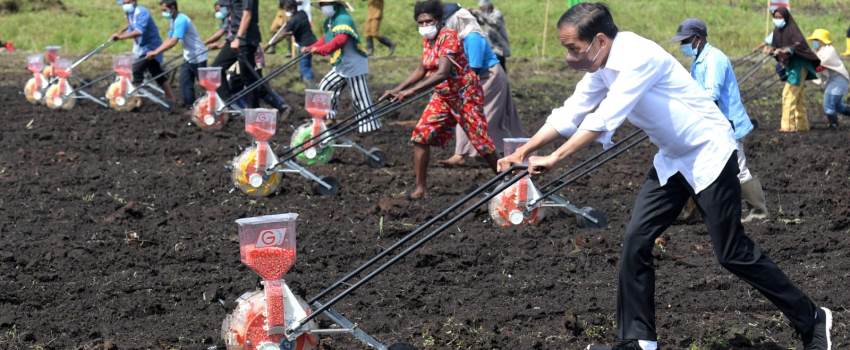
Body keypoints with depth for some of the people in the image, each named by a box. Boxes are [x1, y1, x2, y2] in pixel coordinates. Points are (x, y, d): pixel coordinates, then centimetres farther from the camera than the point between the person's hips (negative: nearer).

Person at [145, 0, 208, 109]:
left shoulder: (181, 20, -23)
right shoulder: (174, 20, 8)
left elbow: (173, 42, -29)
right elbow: (169, 40, 10)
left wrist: (156, 52, -27)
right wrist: (155, 51, -1)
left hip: (197, 56, -9)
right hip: (188, 57, 9)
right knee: (185, 83, 4)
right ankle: (189, 106, 5)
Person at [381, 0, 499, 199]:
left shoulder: (448, 37, -23)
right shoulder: (427, 40, 2)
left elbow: (442, 73, -33)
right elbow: (421, 71, 14)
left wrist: (412, 91, -38)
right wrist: (396, 90, 5)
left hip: (465, 93, -7)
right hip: (443, 96, 7)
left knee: (480, 140, -3)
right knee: (421, 136, -4)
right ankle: (421, 188, 2)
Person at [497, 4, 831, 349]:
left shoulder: (639, 57, -28)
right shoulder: (602, 67, 0)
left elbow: (604, 119, -31)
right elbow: (569, 114, 7)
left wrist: (554, 159, -29)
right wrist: (523, 151, -2)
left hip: (709, 152, -8)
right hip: (672, 159, 8)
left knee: (732, 252, -4)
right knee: (636, 241, -1)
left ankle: (812, 320, 10)